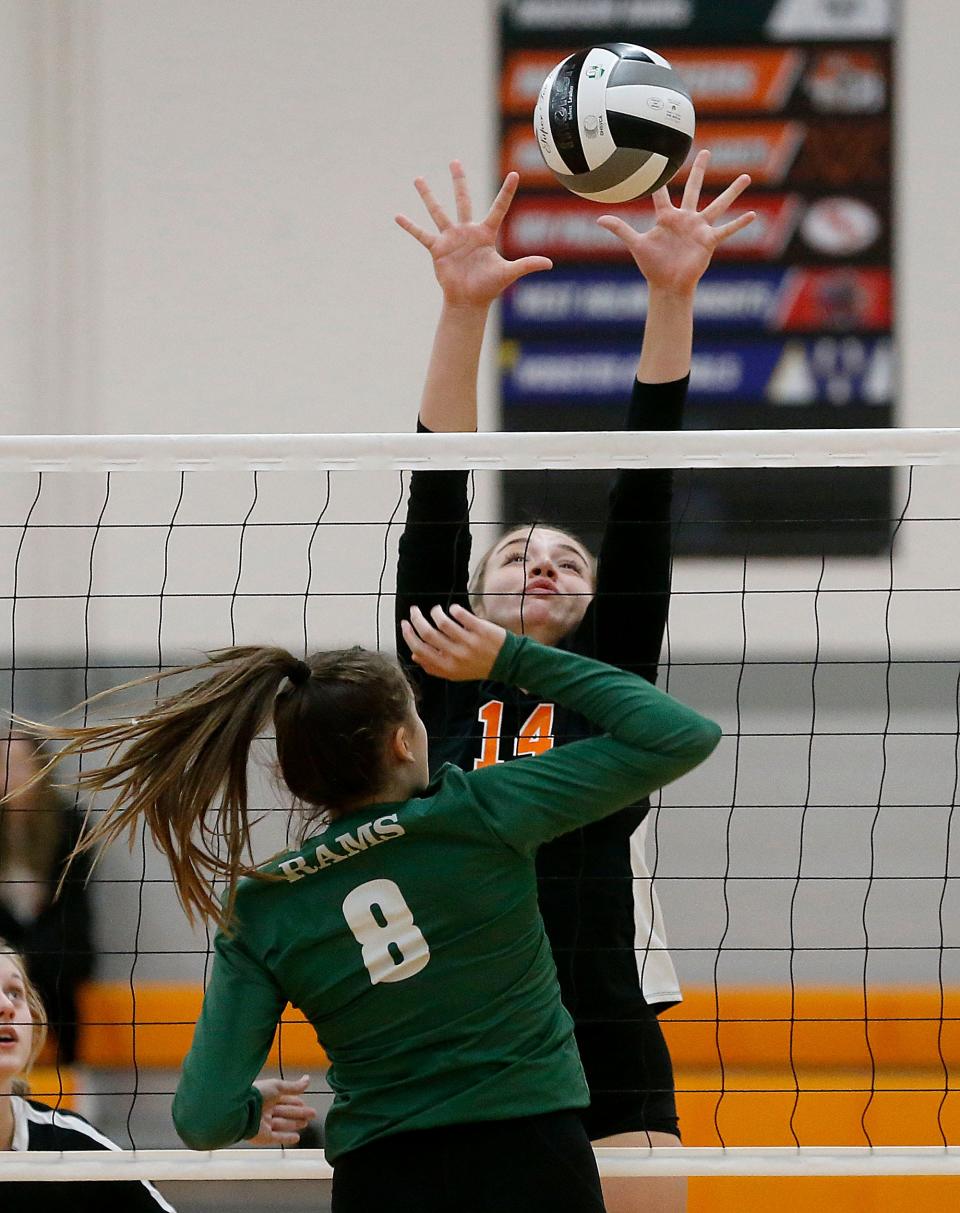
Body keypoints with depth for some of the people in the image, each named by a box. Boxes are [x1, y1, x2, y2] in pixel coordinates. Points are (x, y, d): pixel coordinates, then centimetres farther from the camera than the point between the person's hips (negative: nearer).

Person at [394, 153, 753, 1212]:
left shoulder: (611, 679, 12)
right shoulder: (443, 684, 12)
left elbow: (644, 495, 6)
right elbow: (434, 506, 4)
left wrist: (673, 297, -1)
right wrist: (461, 309, -5)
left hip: (612, 1049, 0)